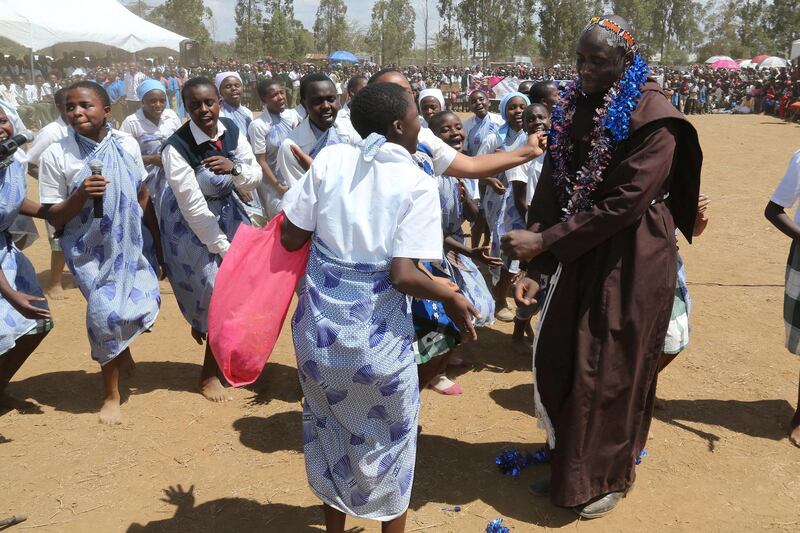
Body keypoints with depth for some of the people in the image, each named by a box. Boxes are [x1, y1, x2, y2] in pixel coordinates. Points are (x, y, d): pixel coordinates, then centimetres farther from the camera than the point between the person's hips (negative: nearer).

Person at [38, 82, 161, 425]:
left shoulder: (127, 144, -3)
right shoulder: (55, 155, -11)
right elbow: (53, 218, -8)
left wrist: (155, 237, 12)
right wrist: (81, 195, -25)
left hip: (131, 243, 3)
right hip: (90, 249, -3)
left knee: (145, 302, 2)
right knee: (105, 312, -6)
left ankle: (120, 347, 41)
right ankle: (111, 394, 17)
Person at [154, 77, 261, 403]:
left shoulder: (231, 130, -10)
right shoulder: (176, 148, -25)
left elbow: (254, 180, -5)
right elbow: (194, 208, -24)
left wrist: (235, 169, -28)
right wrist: (225, 249, -20)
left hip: (226, 211, 6)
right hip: (192, 225, -5)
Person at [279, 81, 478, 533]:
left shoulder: (330, 160, -3)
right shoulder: (418, 184, -12)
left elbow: (291, 237, -2)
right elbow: (403, 275, -19)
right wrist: (452, 297, -3)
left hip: (319, 322, 4)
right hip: (377, 334, -4)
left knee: (329, 428, 24)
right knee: (390, 437, 19)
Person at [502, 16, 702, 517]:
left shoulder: (653, 117, -17)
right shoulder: (573, 107, 3)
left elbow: (624, 203, -22)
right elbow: (552, 189, 1)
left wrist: (544, 241, -22)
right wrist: (535, 265, -6)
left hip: (631, 261, -6)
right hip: (581, 252, 7)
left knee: (611, 370, 4)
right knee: (558, 359, 12)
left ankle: (608, 477, 28)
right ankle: (570, 464, 34)